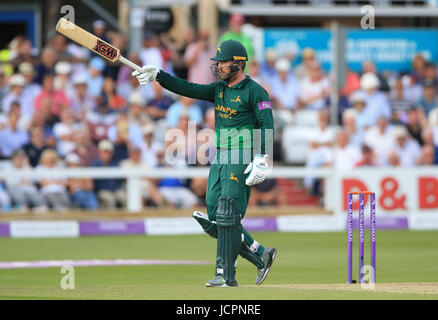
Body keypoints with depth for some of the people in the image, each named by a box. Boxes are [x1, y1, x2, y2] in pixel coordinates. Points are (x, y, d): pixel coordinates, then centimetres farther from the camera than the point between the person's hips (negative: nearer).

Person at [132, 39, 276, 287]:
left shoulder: (254, 92, -7)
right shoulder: (220, 89, 15)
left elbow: (268, 127, -14)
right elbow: (189, 89, 7)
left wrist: (262, 161, -24)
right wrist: (158, 75, -5)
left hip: (242, 158, -8)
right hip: (220, 156, 8)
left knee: (228, 217, -12)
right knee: (213, 219, 4)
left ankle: (226, 274, -10)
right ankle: (261, 255, 14)